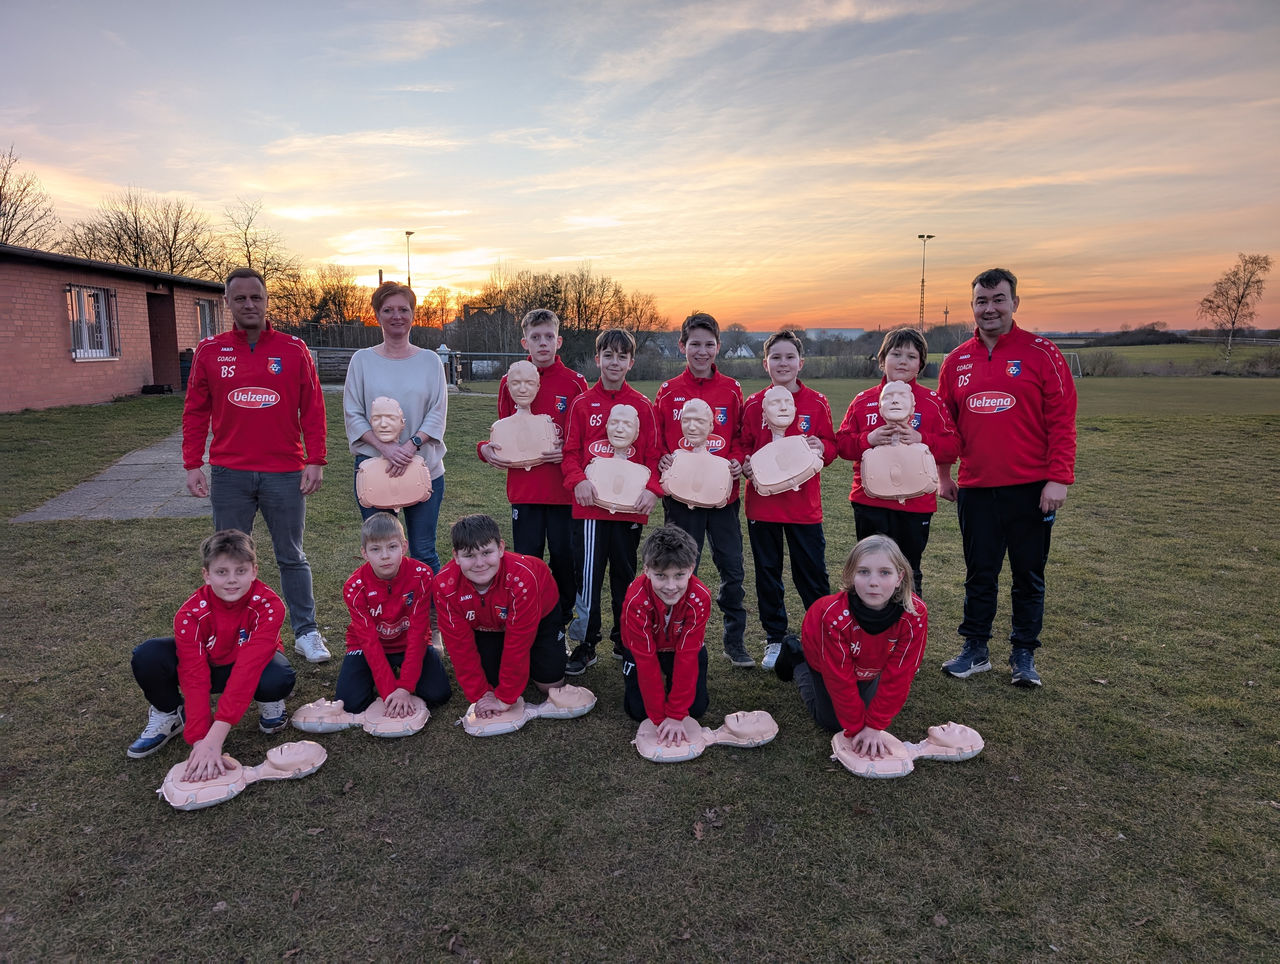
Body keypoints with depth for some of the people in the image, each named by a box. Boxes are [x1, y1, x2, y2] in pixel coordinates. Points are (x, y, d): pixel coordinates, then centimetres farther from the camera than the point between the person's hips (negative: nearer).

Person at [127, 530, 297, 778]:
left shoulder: (269, 606, -32)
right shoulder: (190, 613, -26)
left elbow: (247, 669, -38)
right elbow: (195, 677, -31)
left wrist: (215, 737, -44)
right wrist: (200, 740, -40)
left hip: (255, 662, -2)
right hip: (208, 664, 2)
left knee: (279, 679, -39)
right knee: (147, 657, -27)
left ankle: (269, 702, 0)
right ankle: (168, 713, 3)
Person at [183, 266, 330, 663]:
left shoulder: (294, 350, 2)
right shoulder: (210, 351, 5)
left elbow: (313, 409, 1)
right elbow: (195, 412, 6)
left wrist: (315, 461, -4)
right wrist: (192, 464, 0)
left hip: (285, 473, -1)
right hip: (229, 475, 1)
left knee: (291, 557, 8)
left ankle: (306, 633, 18)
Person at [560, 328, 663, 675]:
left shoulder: (642, 406, 3)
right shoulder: (582, 403, 3)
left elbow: (652, 455, 3)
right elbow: (571, 451, 2)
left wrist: (652, 489, -12)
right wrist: (578, 480, -16)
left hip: (630, 506, 1)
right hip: (590, 504, -1)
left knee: (625, 574, 14)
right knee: (587, 575, 2)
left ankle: (624, 641, 28)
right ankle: (585, 644, 15)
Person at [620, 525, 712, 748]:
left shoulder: (700, 598, -35)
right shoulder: (636, 600, -38)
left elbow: (687, 656, -31)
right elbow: (646, 660, -32)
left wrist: (676, 715, -31)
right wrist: (660, 717, -31)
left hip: (685, 648, 1)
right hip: (642, 649, -1)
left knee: (696, 708, -9)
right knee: (637, 710, -10)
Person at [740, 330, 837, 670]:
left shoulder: (816, 403, 0)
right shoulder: (754, 404, 1)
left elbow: (832, 446, 5)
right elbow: (744, 446, 8)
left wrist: (822, 447, -16)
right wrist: (745, 463, -12)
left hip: (804, 504, -1)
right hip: (762, 501, 1)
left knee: (812, 572, 6)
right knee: (767, 573, 11)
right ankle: (775, 638, 25)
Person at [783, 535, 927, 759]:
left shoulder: (915, 614, -38)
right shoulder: (835, 616, -43)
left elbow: (897, 677, -28)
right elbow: (840, 680, -31)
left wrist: (875, 726, -24)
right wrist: (856, 728, -22)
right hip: (823, 654, -3)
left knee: (869, 712, 14)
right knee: (830, 722, 8)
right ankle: (796, 658, 26)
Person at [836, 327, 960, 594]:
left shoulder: (932, 402, 1)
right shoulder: (863, 401, 4)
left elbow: (952, 447, -3)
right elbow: (842, 443, 2)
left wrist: (921, 440, -19)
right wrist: (868, 439, -16)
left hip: (915, 504, -1)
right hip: (870, 503, 1)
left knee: (909, 573, 12)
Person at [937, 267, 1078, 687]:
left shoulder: (1041, 352, -4)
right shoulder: (957, 361, 7)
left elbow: (1062, 419, -7)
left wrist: (1058, 478, -13)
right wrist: (943, 474, 11)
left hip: (1030, 489, -3)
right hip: (975, 490, 3)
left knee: (1028, 575, 9)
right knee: (979, 574, 12)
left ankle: (1024, 654, 23)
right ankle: (975, 649, 24)